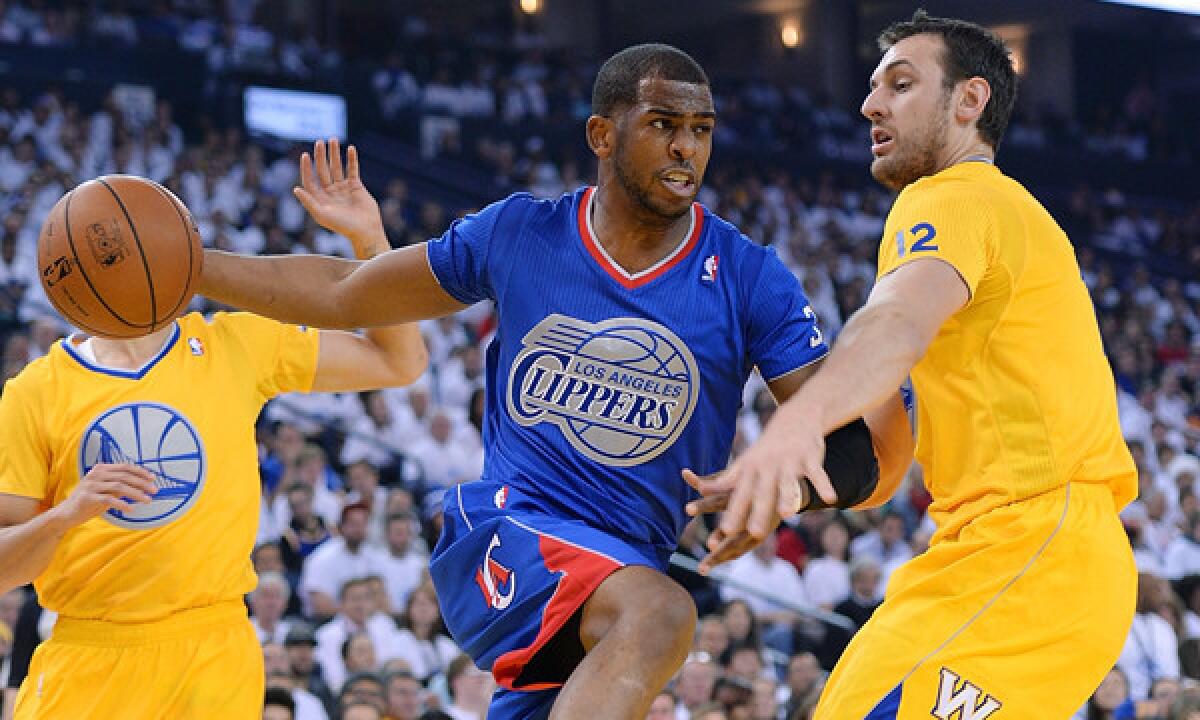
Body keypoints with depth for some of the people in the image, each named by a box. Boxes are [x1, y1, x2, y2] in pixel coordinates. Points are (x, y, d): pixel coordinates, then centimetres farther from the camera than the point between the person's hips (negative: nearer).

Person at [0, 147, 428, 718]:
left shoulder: (237, 346, 6)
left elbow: (400, 362, 11)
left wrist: (367, 238, 1)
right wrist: (65, 515, -20)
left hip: (213, 652, 1)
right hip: (87, 663, -1)